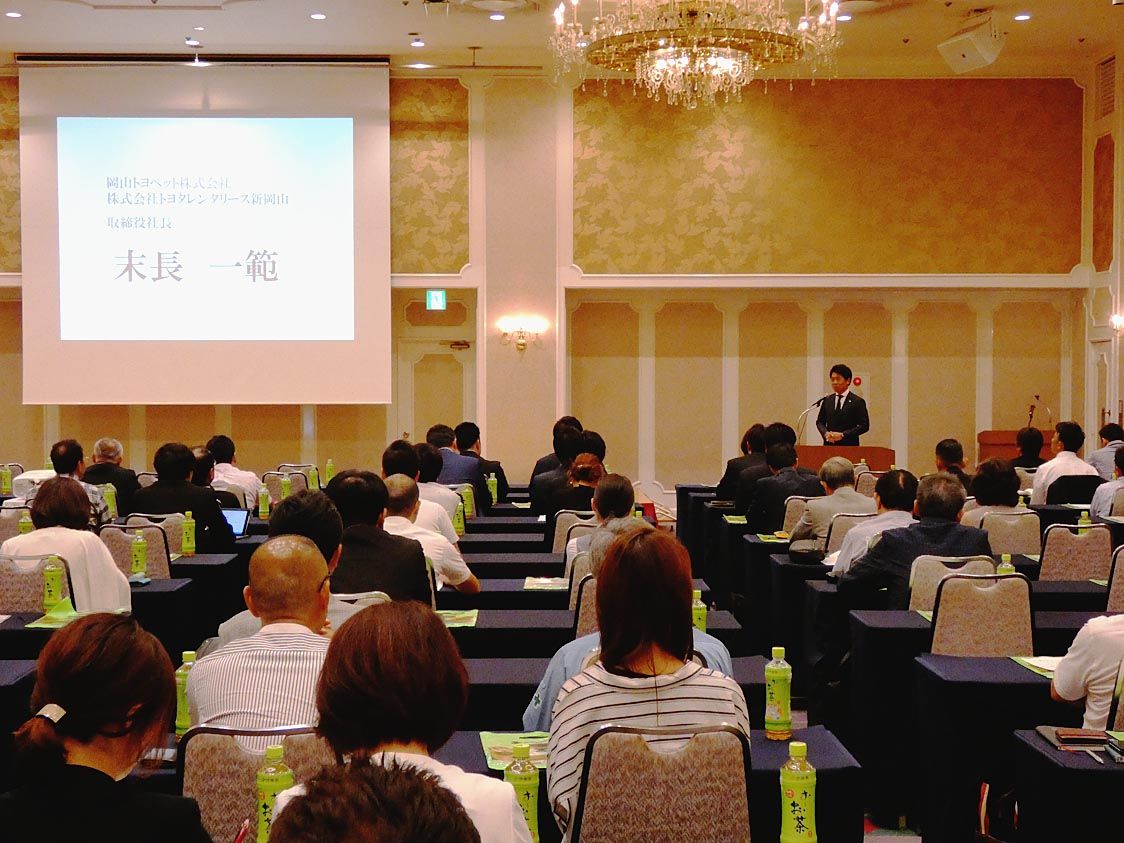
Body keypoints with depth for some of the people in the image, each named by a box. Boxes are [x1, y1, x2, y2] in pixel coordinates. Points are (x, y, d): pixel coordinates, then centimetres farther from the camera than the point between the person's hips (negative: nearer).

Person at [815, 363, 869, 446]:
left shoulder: (858, 402, 0)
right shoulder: (827, 400, 13)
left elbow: (864, 425, -5)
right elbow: (820, 421, 16)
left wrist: (842, 435, -13)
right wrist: (825, 433, -6)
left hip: (849, 446, -3)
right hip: (829, 445, 3)